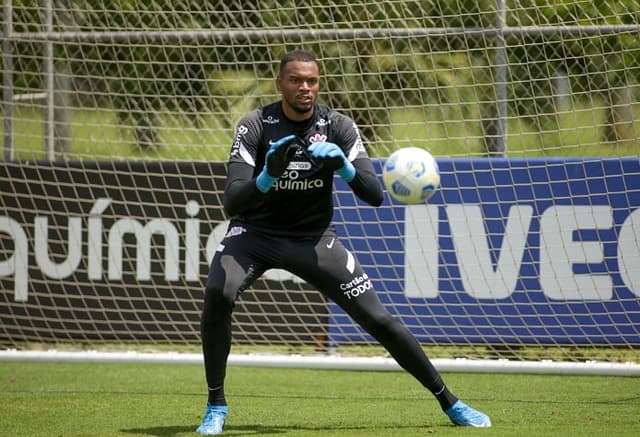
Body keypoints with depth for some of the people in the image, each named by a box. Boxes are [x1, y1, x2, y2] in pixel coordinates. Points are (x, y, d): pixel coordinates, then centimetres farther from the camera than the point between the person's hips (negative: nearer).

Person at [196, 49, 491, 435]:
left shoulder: (338, 127, -11)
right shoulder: (255, 126, -16)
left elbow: (375, 196, -17)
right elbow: (232, 202, -25)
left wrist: (345, 168, -37)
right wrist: (266, 177, -45)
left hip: (314, 238, 1)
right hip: (255, 232, -1)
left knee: (379, 320, -4)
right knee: (217, 295, -30)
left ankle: (448, 401, 11)